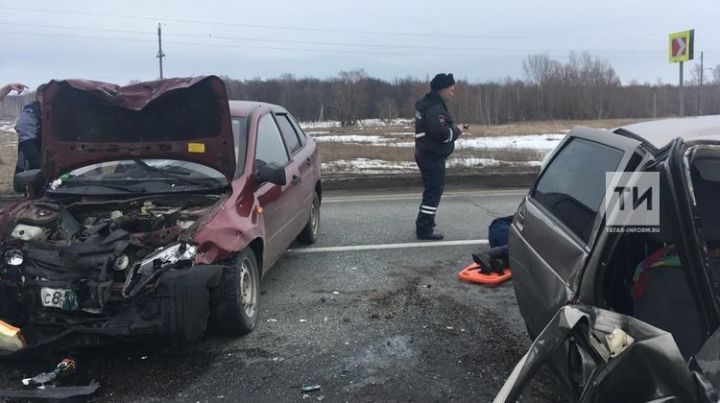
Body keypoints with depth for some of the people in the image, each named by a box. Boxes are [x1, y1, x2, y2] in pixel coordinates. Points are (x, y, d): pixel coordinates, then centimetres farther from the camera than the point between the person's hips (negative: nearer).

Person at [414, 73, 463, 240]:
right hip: (433, 157, -11)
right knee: (434, 191, -6)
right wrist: (456, 131, -11)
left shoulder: (428, 104, 15)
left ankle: (423, 224, 27)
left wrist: (452, 130, 8)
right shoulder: (435, 108, -19)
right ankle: (425, 229, -2)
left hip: (427, 154, 11)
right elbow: (441, 132, -29)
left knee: (432, 190, 18)